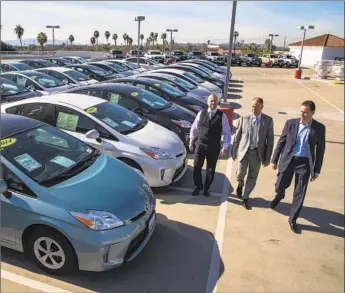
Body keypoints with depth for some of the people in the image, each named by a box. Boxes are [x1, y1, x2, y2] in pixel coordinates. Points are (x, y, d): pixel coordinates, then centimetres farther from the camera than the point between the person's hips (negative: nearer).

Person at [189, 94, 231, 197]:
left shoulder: (222, 116, -3)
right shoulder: (201, 114, 2)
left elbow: (227, 132, -2)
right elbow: (194, 128, 9)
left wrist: (225, 146, -10)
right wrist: (191, 142, 8)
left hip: (214, 147, -1)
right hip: (200, 145, 1)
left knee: (210, 169, 11)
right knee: (197, 167, 7)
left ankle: (206, 188, 32)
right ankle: (198, 186, 31)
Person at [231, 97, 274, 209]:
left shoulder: (268, 120, -3)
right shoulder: (244, 118, -1)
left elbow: (270, 139, -1)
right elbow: (238, 135, 5)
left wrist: (268, 158, -3)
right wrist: (234, 150, 5)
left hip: (258, 153, 0)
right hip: (244, 151, 0)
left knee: (252, 178, 8)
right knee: (240, 174, -4)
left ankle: (245, 198, 27)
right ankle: (240, 185, 33)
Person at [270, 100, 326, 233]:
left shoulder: (319, 128, -4)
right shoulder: (291, 123, -4)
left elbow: (320, 149, 3)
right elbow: (281, 142, 2)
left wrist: (316, 170, 2)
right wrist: (274, 159, 3)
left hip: (304, 163, 0)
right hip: (288, 160, 1)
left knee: (300, 193, 4)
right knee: (280, 187, 10)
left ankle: (292, 219, 21)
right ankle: (279, 196, 48)